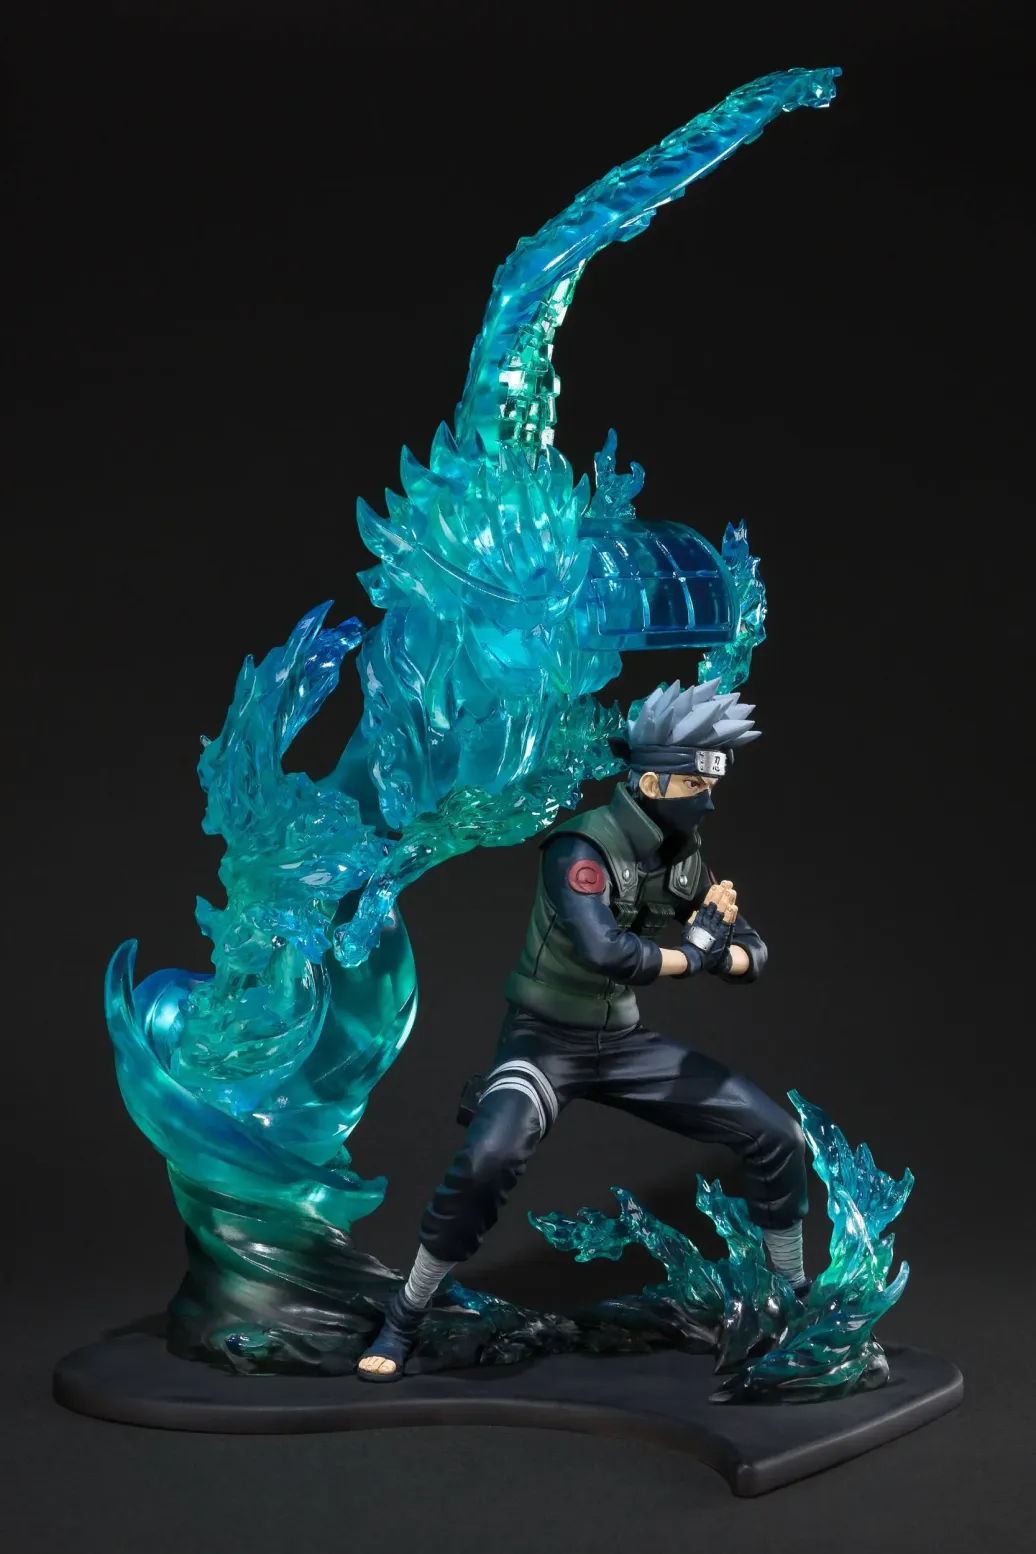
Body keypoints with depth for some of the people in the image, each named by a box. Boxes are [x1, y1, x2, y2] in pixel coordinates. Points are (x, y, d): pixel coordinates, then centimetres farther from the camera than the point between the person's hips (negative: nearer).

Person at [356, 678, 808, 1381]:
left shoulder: (683, 857, -1)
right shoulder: (582, 847, -23)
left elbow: (752, 957, 5)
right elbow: (605, 951, -39)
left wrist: (721, 946, -19)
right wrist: (694, 953, -24)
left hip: (627, 1043, 7)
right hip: (547, 1041, -6)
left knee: (776, 1134, 1)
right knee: (487, 1159, -33)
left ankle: (795, 1290, 23)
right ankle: (403, 1321, -11)